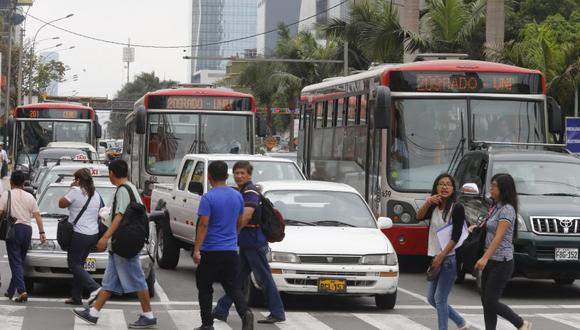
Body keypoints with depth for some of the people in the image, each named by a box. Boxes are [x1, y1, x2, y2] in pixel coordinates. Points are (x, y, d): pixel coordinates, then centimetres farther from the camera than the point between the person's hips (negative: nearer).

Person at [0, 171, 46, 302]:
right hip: (27, 229, 4)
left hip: (14, 229, -4)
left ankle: (22, 291, -20)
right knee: (20, 261, 15)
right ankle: (11, 291, 22)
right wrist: (42, 232, 8)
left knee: (16, 262, -5)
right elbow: (37, 215, 6)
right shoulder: (29, 197, 10)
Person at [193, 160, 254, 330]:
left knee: (205, 288, 9)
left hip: (211, 252, -4)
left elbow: (203, 224, -17)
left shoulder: (208, 197, -12)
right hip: (231, 251, 5)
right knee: (233, 287, 7)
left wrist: (197, 249, -17)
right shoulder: (237, 196, 6)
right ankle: (245, 312, -17)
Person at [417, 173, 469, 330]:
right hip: (436, 257, 8)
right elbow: (420, 217, -6)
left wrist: (441, 256, -19)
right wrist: (428, 203, -23)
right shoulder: (434, 207, 12)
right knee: (431, 298, 11)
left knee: (440, 298, -9)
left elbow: (456, 237, -14)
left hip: (450, 258, -8)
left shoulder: (457, 208, -9)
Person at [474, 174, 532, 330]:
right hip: (491, 261, 9)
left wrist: (485, 258, -33)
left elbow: (499, 237, -24)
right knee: (486, 302, 7)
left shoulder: (507, 210, -15)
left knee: (490, 303, -6)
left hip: (501, 262, -9)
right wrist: (477, 226, 4)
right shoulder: (495, 207, 14)